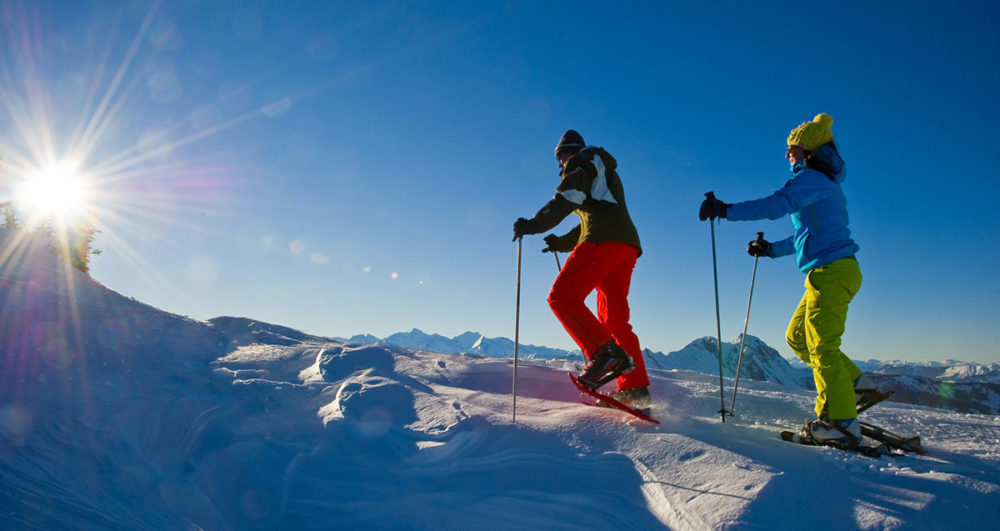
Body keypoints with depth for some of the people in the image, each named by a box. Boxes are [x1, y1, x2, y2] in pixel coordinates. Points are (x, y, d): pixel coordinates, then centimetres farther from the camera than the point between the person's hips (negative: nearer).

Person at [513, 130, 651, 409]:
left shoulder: (582, 161, 10)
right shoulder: (605, 176, 38)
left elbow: (566, 200, -7)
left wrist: (532, 225, -8)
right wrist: (561, 243, 34)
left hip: (604, 240, -9)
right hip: (628, 243, 9)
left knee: (562, 296, -15)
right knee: (614, 318, 7)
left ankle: (605, 353, -29)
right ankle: (635, 387, -1)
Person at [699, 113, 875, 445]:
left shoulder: (812, 178, -8)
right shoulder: (825, 186, 24)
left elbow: (776, 205, -24)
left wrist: (726, 210, -23)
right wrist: (771, 249, 31)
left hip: (832, 271, -10)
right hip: (832, 272, 10)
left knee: (821, 345, -8)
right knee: (797, 336, 15)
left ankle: (840, 422, -5)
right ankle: (853, 383, 17)